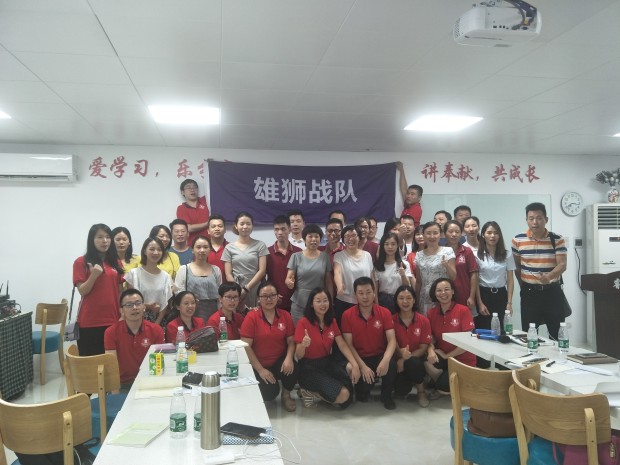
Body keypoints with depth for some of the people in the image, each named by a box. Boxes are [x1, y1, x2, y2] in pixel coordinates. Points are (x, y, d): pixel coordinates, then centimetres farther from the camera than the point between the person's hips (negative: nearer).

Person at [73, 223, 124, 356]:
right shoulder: (81, 262, -1)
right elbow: (82, 291, -5)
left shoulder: (116, 262, 12)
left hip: (113, 320, 4)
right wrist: (94, 275, -20)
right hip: (89, 322, -4)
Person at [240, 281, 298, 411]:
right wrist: (260, 370, -15)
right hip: (258, 365, -2)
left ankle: (286, 394, 3)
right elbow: (246, 346, -13)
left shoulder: (285, 315, 1)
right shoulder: (251, 317, -10)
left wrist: (289, 358, -20)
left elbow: (291, 341, 1)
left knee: (292, 368, -29)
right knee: (269, 394, -22)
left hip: (280, 361, 3)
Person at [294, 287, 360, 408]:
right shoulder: (303, 323, -16)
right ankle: (309, 392, 1)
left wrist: (355, 365, -21)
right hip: (309, 368, -7)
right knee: (343, 395, -23)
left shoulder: (332, 321, 3)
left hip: (328, 362, 7)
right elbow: (298, 356, -15)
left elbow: (342, 345, -4)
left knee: (352, 369, -20)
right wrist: (303, 345, -39)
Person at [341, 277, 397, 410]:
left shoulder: (385, 312, -5)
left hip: (379, 356, 2)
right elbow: (349, 345, -9)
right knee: (362, 396, -24)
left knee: (391, 365, -33)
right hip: (360, 358, -1)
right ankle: (363, 391, 17)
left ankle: (386, 395, -2)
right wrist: (362, 366, -21)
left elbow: (392, 340, -13)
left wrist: (386, 359, -33)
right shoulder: (347, 315, -8)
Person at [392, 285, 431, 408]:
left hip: (416, 359, 0)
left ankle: (421, 392, -5)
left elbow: (423, 348, -5)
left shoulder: (424, 321, -4)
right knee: (401, 390, -26)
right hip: (398, 361, 0)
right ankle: (408, 381, 15)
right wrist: (401, 354, -30)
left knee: (412, 363, -37)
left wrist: (406, 358, -21)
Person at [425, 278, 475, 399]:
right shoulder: (432, 313, 0)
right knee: (428, 361, -29)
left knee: (443, 386, -23)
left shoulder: (463, 310, -13)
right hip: (441, 356, 4)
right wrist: (431, 350, -22)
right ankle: (440, 387, 3)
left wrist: (447, 355, -14)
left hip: (463, 360, -3)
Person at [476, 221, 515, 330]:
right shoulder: (477, 255, -3)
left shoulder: (507, 254, 4)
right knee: (483, 329, -1)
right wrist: (480, 303, -8)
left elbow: (510, 280, 4)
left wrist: (509, 303, -3)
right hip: (483, 294, -2)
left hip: (501, 295, 2)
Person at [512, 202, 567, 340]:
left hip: (553, 291, -1)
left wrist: (549, 277, -33)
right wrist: (523, 285, 10)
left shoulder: (557, 240, -4)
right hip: (529, 292, 1)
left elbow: (562, 264, -14)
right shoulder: (518, 240, -1)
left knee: (557, 333, 6)